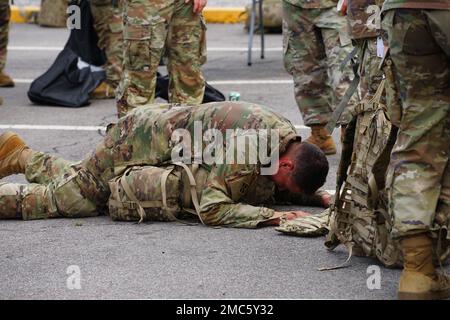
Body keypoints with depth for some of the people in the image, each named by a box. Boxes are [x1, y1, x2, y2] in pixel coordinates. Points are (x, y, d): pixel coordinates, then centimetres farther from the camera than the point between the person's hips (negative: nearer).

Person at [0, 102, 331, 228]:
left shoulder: (287, 135, -9)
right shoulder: (251, 146, -36)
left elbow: (275, 189, 11)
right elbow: (211, 209, -38)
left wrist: (316, 196, -6)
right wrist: (272, 216, -40)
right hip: (145, 138, -9)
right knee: (67, 198, 0)